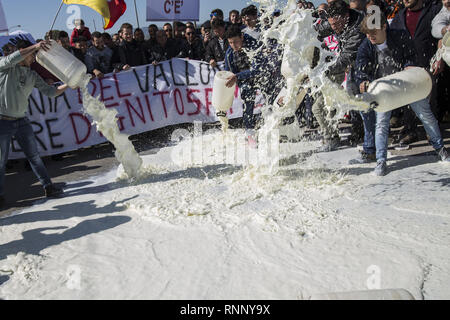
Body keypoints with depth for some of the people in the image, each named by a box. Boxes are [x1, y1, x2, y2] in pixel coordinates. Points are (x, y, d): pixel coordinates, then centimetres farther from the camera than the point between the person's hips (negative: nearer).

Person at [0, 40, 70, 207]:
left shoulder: (32, 75, 10)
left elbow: (50, 91, 7)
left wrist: (68, 84, -6)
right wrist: (35, 46, -29)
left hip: (22, 120, 5)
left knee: (34, 155, 8)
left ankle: (48, 187, 16)